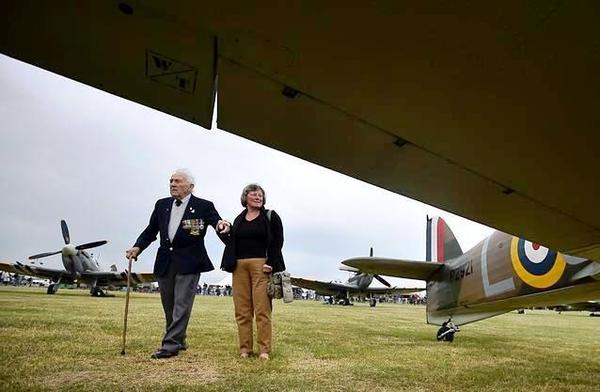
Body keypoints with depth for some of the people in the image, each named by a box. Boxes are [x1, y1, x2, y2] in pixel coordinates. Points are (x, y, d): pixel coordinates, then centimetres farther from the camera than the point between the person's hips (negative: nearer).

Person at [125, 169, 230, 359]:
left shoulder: (204, 206, -4)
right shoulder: (161, 205, 10)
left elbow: (219, 223, -9)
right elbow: (150, 231, 14)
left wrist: (222, 225, -33)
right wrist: (137, 247, -2)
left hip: (189, 263, -5)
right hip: (165, 262, 5)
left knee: (181, 304, -7)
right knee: (169, 306, 14)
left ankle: (170, 345, -1)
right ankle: (179, 341, 31)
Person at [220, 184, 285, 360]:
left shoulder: (271, 217, 6)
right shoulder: (239, 220, 18)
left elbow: (277, 242, -2)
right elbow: (232, 243, 18)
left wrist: (271, 264, -11)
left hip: (261, 265, -4)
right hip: (239, 266, 4)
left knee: (262, 309, -7)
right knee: (242, 310, 3)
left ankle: (264, 349, -2)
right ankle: (245, 348, 10)